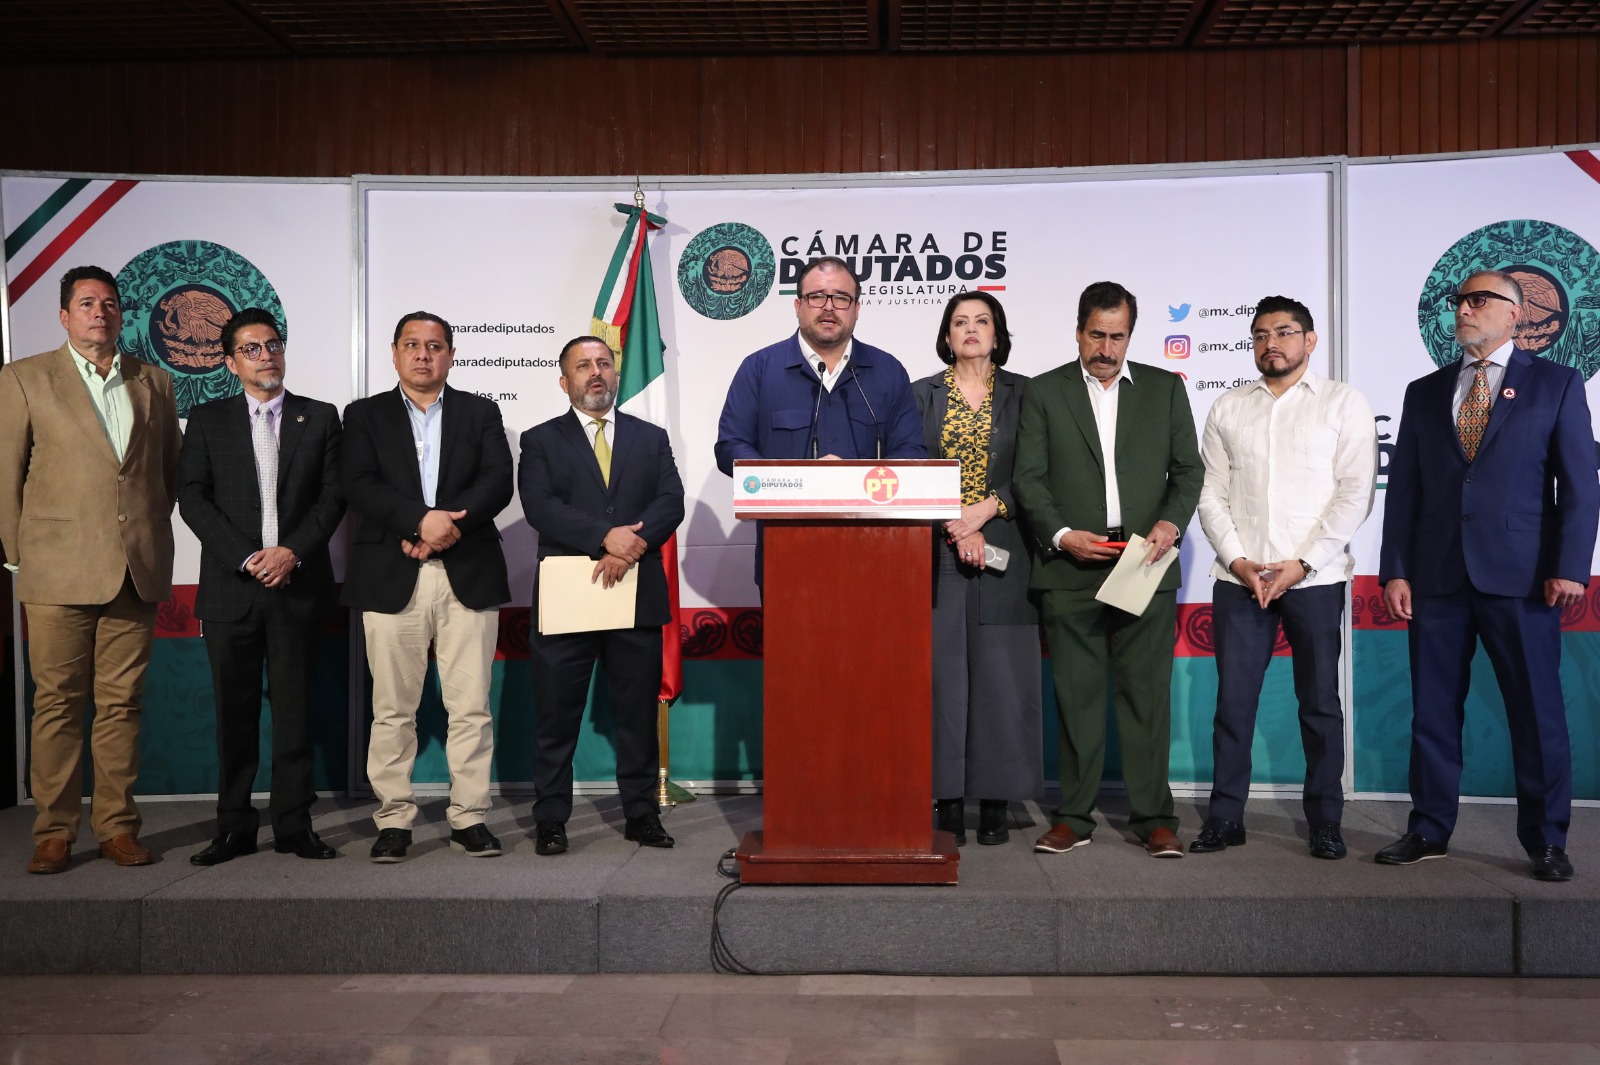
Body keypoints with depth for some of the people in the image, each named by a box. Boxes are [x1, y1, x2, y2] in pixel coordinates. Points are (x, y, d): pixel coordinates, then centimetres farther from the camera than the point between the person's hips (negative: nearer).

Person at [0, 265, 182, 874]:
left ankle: (117, 826, 14)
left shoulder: (155, 383, 13)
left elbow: (171, 469, 18)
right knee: (57, 703, 3)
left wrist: (150, 535, 11)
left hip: (138, 570, 2)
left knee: (122, 703, 6)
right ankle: (54, 832, 12)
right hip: (59, 569, -2)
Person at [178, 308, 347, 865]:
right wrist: (245, 557, -10)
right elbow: (192, 497, 1)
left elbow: (333, 496, 2)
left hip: (299, 584, 0)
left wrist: (291, 551, -11)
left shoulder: (320, 417, 9)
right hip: (229, 587, 1)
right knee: (234, 710, 5)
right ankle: (234, 826, 14)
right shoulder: (207, 420, 10)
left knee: (294, 707, 3)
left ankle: (294, 824, 11)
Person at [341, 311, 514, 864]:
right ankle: (394, 819, 12)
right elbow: (359, 486, -3)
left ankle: (470, 817, 10)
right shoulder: (364, 415, 12)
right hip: (391, 578, 0)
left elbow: (498, 481, 0)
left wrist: (451, 524, -15)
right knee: (393, 708, 2)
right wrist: (421, 521, -18)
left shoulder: (481, 412, 14)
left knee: (471, 707, 1)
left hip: (469, 575, 0)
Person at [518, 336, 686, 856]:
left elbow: (671, 502, 1)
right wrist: (605, 536, -20)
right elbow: (540, 507, -8)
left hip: (639, 596, 2)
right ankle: (550, 818, 13)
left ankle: (641, 812, 19)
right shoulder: (541, 441, 8)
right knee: (557, 714, 3)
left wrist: (632, 545, -17)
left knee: (638, 711, 8)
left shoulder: (652, 438, 15)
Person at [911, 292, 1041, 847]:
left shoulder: (1022, 393, 8)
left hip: (1003, 550, 0)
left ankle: (995, 800, 8)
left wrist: (986, 510, -12)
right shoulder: (921, 394, 9)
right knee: (943, 671, 0)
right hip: (938, 551, 0)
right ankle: (948, 799, 7)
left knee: (1000, 671, 0)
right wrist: (956, 526, -10)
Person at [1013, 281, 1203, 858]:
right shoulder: (1044, 392, 8)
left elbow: (1187, 468, 10)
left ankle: (1154, 818, 12)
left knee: (1146, 692, 2)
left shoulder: (1165, 388, 12)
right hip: (1071, 568, 0)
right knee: (1076, 695, 4)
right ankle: (1074, 817, 13)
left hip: (1146, 566, 1)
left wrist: (1172, 522, -7)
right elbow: (1029, 478, 4)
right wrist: (1061, 535, -10)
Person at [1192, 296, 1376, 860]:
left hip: (1315, 577, -2)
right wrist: (1238, 561, -6)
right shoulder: (1228, 407, 12)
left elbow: (1355, 492, -4)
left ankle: (1325, 821, 19)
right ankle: (1225, 817, 13)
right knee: (1233, 701, 3)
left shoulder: (1344, 403, 4)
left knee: (1320, 702, 6)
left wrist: (1302, 563, -12)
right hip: (1239, 577, 2)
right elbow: (1212, 494, 7)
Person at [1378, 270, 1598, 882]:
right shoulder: (1425, 392, 14)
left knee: (1537, 711, 3)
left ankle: (1546, 841, 16)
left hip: (1520, 577, -2)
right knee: (1433, 710, 6)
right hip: (1436, 575, 3)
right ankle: (1429, 832, 17)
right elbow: (1404, 488, 10)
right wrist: (1395, 571, 3)